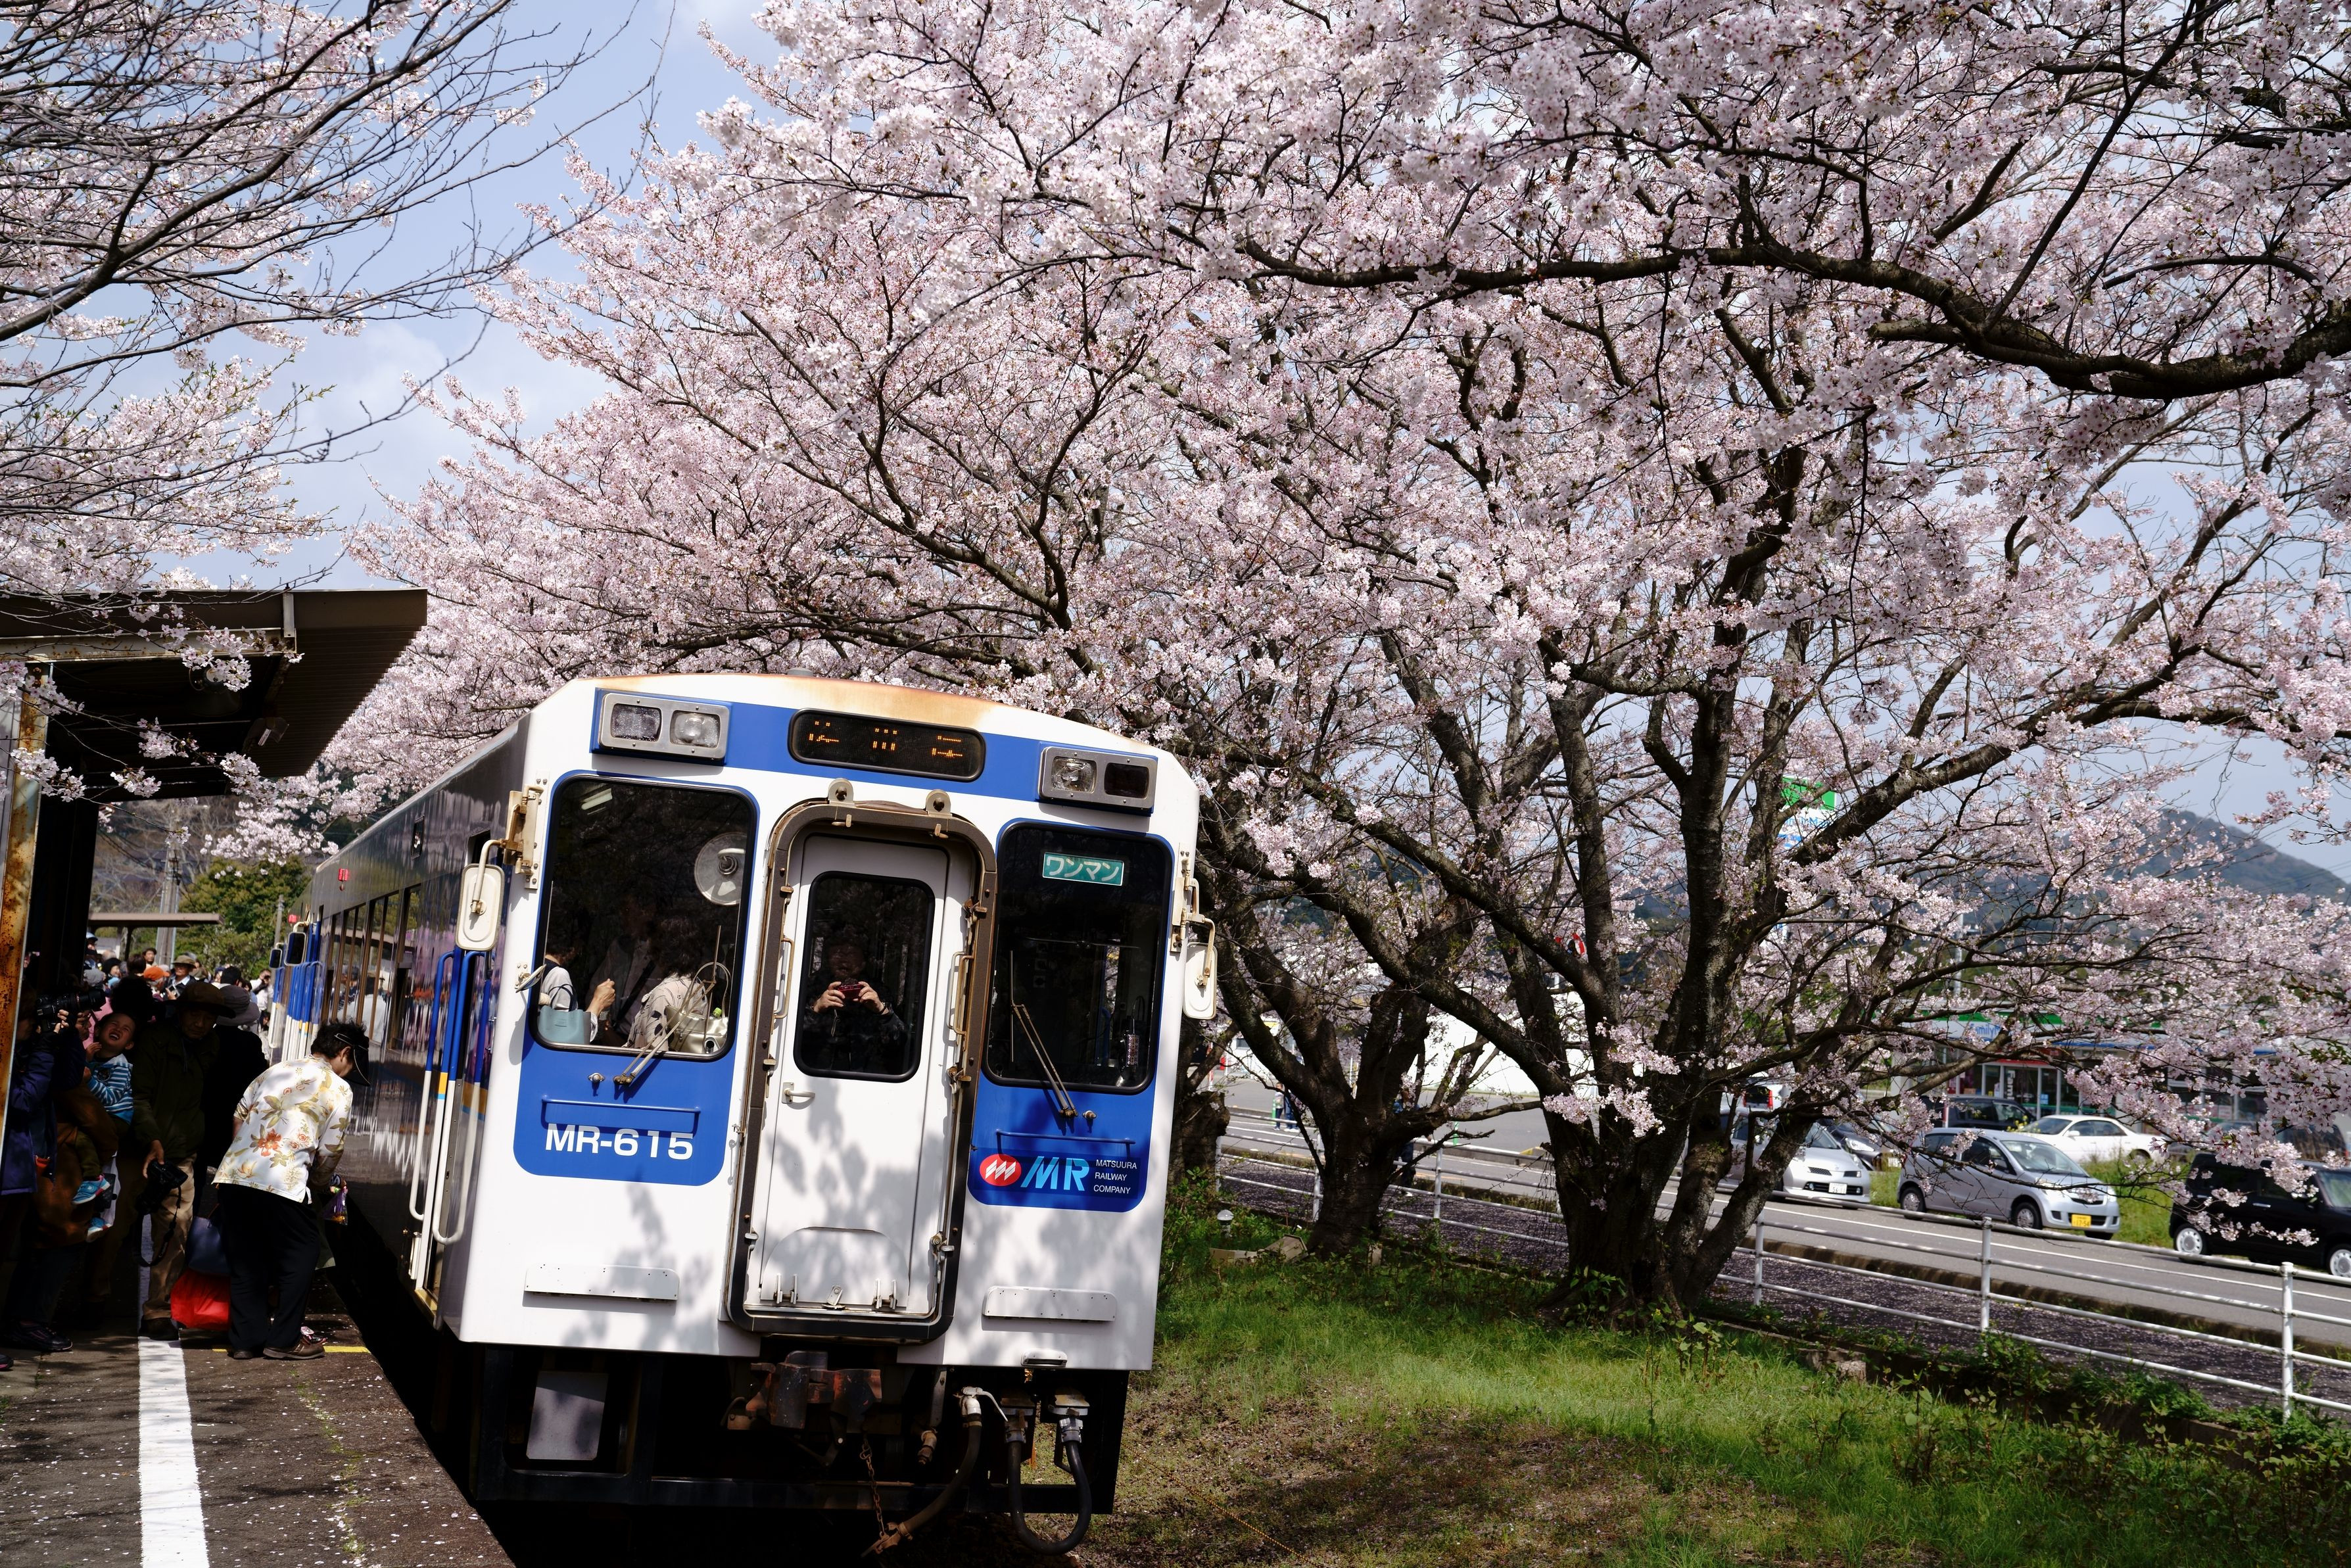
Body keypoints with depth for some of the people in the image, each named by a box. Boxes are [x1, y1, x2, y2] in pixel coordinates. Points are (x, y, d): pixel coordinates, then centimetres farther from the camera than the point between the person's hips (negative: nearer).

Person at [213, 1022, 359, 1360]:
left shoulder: (274, 1072, 21)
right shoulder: (338, 1089, 4)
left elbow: (238, 1120, 21)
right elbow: (330, 1151, 6)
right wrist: (316, 1190, 22)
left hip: (234, 1175, 6)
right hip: (282, 1183, -6)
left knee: (246, 1260, 15)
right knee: (299, 1259, 10)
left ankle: (245, 1339, 19)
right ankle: (284, 1340, 12)